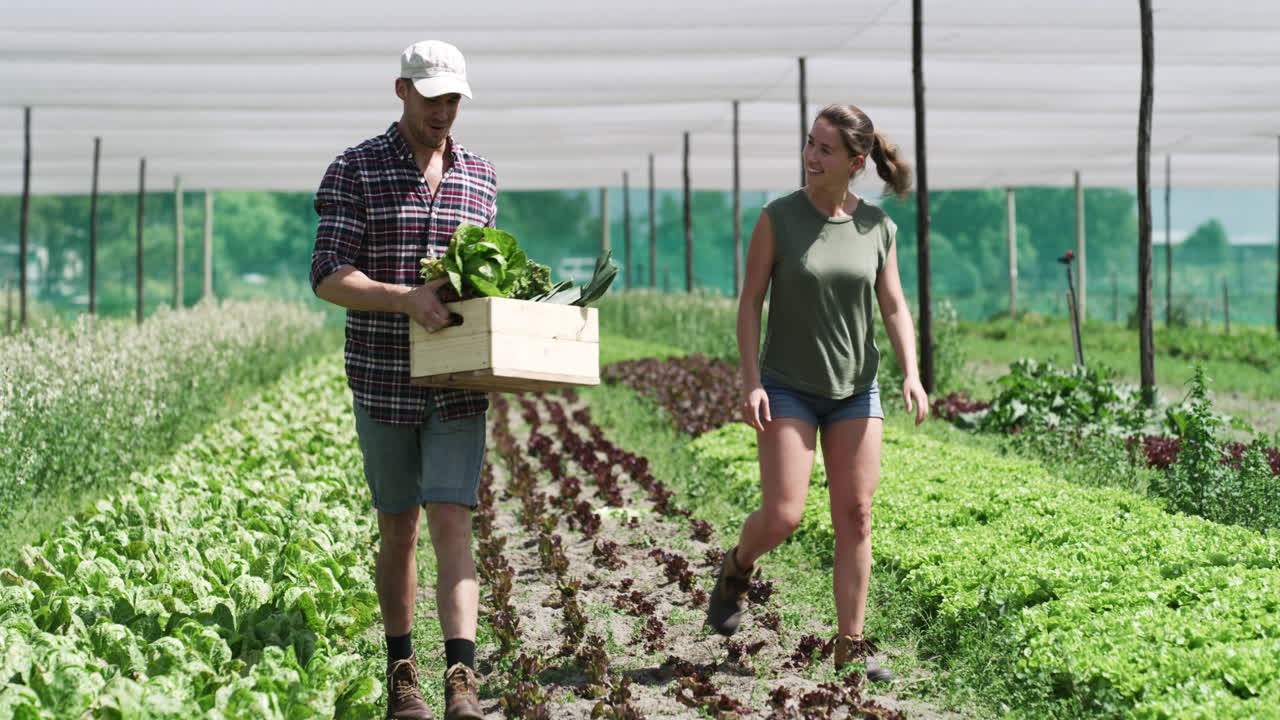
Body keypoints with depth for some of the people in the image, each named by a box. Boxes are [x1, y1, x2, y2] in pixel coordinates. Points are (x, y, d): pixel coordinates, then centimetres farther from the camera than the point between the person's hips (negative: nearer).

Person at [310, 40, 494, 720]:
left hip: (458, 385, 1)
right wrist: (408, 298, -27)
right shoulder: (354, 171, -5)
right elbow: (329, 277, -12)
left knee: (451, 524, -9)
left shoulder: (480, 176, 7)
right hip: (384, 380, -1)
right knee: (397, 529, 10)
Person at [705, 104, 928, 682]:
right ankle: (737, 568, 23)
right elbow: (750, 302, -4)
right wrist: (750, 380, -12)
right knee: (781, 516, -11)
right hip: (788, 389, -3)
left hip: (855, 390, 3)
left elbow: (894, 308, 6)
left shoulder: (878, 228, 0)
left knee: (855, 518, 0)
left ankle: (851, 646, 8)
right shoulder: (779, 218, -7)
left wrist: (911, 373, -9)